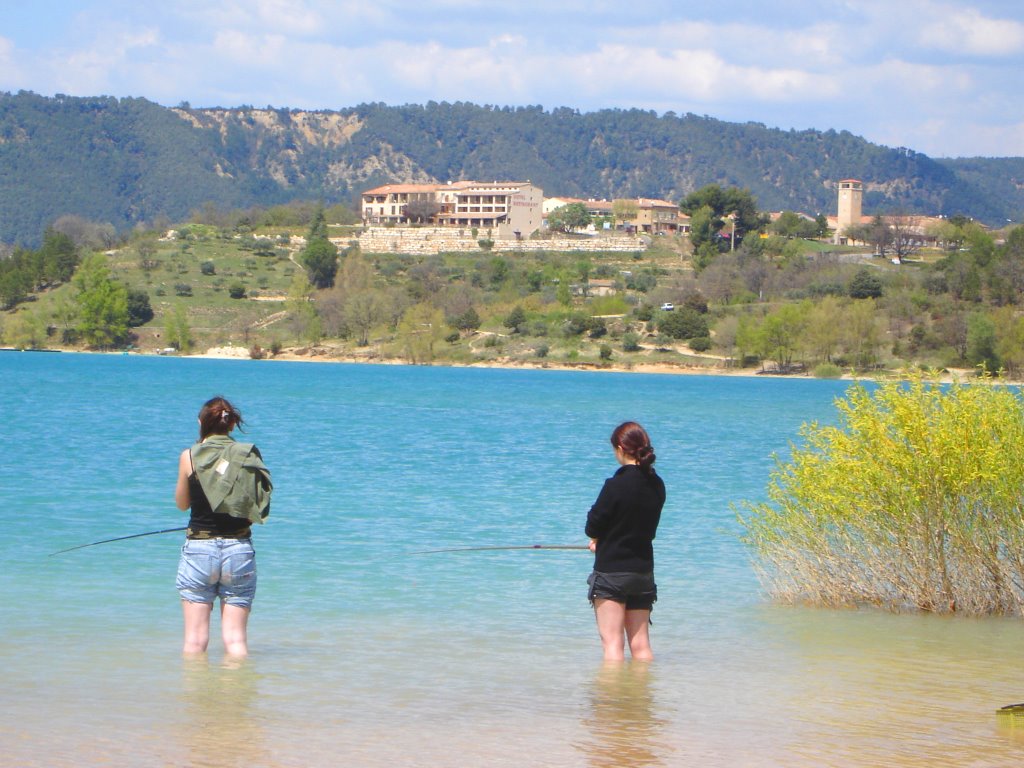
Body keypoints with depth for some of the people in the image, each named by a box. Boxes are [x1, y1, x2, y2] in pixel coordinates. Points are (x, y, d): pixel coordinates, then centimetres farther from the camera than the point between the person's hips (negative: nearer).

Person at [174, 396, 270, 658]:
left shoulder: (189, 456, -2)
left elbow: (182, 503, 10)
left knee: (195, 640, 4)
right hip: (239, 547, 1)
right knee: (235, 637, 4)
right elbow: (258, 512, 3)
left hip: (198, 548, -1)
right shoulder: (248, 455, 0)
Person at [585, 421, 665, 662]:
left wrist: (596, 538, 13)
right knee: (640, 644, 10)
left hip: (611, 572, -6)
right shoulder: (657, 485, 3)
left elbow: (593, 526, -10)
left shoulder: (616, 485, -16)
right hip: (644, 573, 6)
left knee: (612, 643, -5)